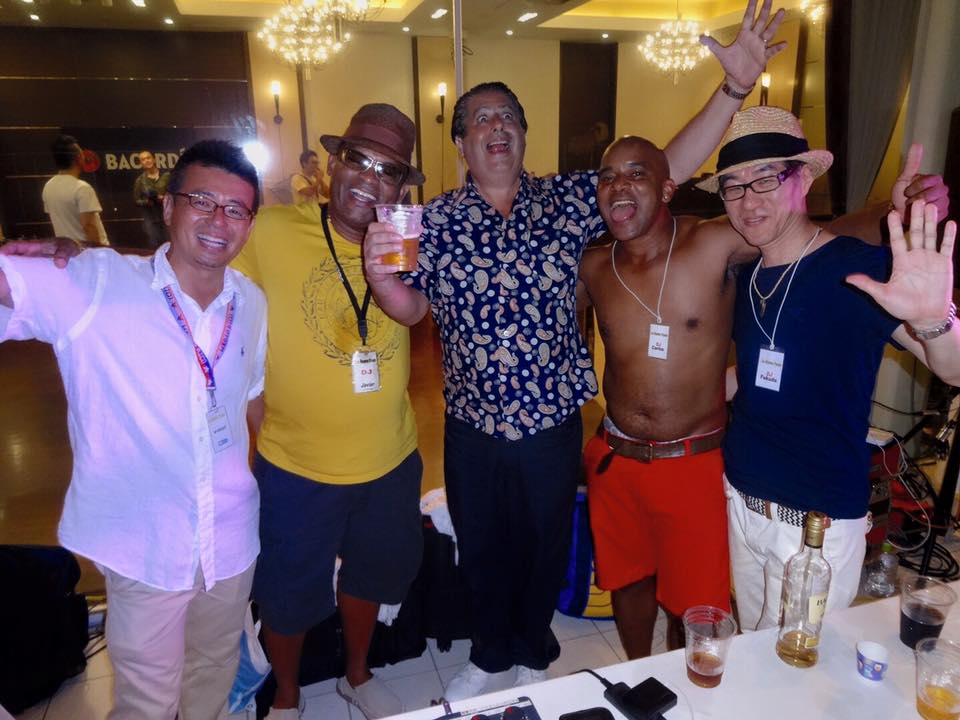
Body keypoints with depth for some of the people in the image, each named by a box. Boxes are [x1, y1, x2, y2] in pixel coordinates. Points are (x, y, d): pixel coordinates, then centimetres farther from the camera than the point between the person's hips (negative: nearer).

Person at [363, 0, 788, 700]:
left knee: (545, 548, 19)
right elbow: (411, 309, -4)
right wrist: (379, 271, -25)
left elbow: (666, 169, -6)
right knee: (482, 550, 19)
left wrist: (734, 88, -15)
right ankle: (490, 656, 46)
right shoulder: (437, 219, -4)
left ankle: (532, 656, 47)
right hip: (472, 428, 0)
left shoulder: (566, 201, -4)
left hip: (553, 422, 0)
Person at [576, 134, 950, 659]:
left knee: (691, 600, 13)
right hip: (614, 459, 4)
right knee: (627, 577, 22)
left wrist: (894, 215, -31)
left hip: (693, 464, -3)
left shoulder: (716, 245, -13)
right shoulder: (594, 267, -2)